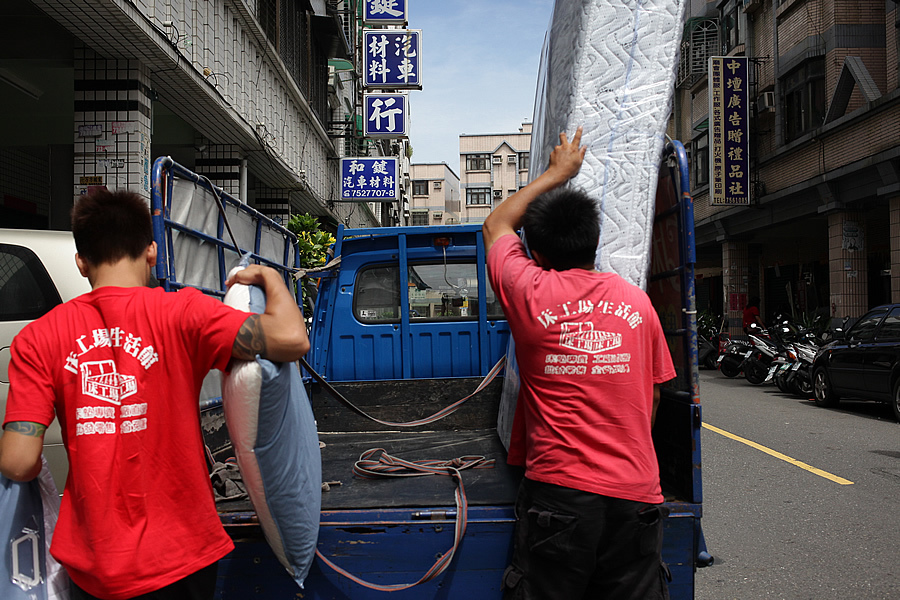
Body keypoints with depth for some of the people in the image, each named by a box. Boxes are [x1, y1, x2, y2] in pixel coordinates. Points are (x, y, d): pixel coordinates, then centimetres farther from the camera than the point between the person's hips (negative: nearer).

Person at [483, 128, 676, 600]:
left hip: (559, 488, -3)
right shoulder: (635, 300, 6)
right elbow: (652, 394, 12)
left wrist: (556, 172, 26)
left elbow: (496, 226, 16)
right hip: (636, 494, 3)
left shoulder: (530, 293, -3)